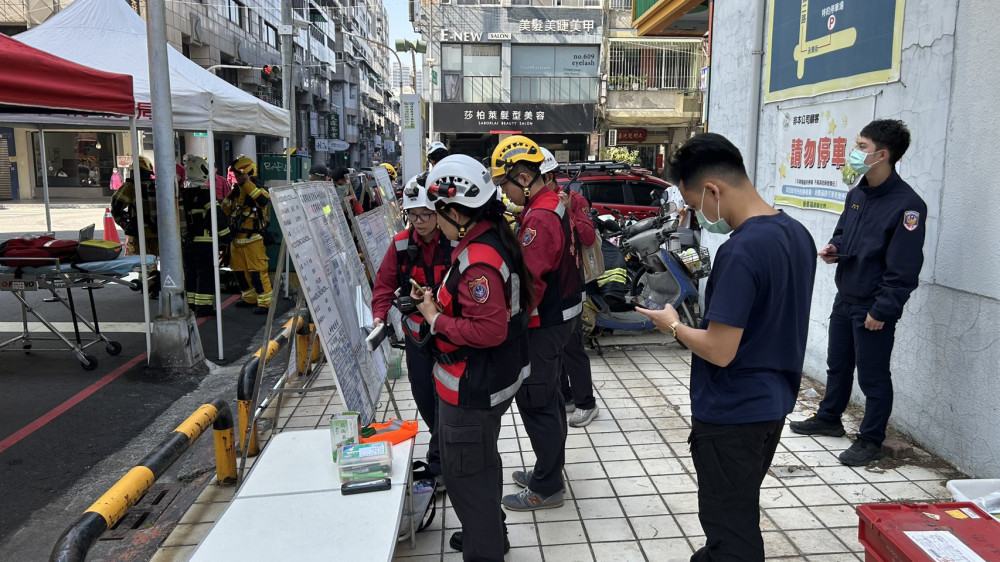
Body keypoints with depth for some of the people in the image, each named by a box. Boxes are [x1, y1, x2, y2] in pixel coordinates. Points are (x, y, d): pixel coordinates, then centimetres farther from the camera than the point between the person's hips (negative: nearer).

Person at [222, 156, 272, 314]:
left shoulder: (258, 190, -10)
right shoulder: (236, 192, 14)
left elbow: (263, 200, -35)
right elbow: (225, 211, 23)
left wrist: (247, 184, -31)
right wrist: (228, 197, 6)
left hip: (253, 239, -9)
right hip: (237, 239, 9)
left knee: (257, 271, -9)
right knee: (239, 270, 16)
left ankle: (265, 302, -3)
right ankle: (250, 298, 30)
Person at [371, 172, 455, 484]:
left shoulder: (456, 243, -16)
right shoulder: (401, 244, -3)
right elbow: (385, 282, 2)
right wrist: (379, 315, -11)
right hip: (416, 333, 5)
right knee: (422, 396, 16)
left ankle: (437, 463, 18)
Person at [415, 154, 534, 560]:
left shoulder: (477, 260, -27)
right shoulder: (499, 239, 5)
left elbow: (488, 330, -32)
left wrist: (436, 319, -19)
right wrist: (440, 302, 4)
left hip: (472, 389, -11)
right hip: (494, 378, 11)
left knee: (465, 472, 6)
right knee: (483, 461, 27)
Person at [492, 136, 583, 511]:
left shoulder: (539, 219, -24)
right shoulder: (553, 205, 8)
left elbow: (529, 282, -28)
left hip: (543, 325, -10)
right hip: (559, 316, 10)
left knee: (536, 404, 1)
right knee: (548, 399, 21)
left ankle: (546, 489, 14)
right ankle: (549, 470, 36)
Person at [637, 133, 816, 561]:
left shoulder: (741, 252, -27)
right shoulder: (797, 233, 2)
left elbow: (720, 351, -25)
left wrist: (672, 325, -9)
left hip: (732, 414, -9)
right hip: (774, 403, 9)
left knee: (731, 524, 8)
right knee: (740, 509, 27)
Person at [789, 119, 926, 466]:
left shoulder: (906, 204, -19)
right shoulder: (857, 194, 5)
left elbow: (904, 268, -19)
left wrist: (881, 311, -18)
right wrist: (834, 249, -1)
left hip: (874, 309, -8)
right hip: (845, 300, 8)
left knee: (873, 376, 5)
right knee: (837, 364, 21)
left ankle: (871, 440, 21)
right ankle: (829, 418, 39)